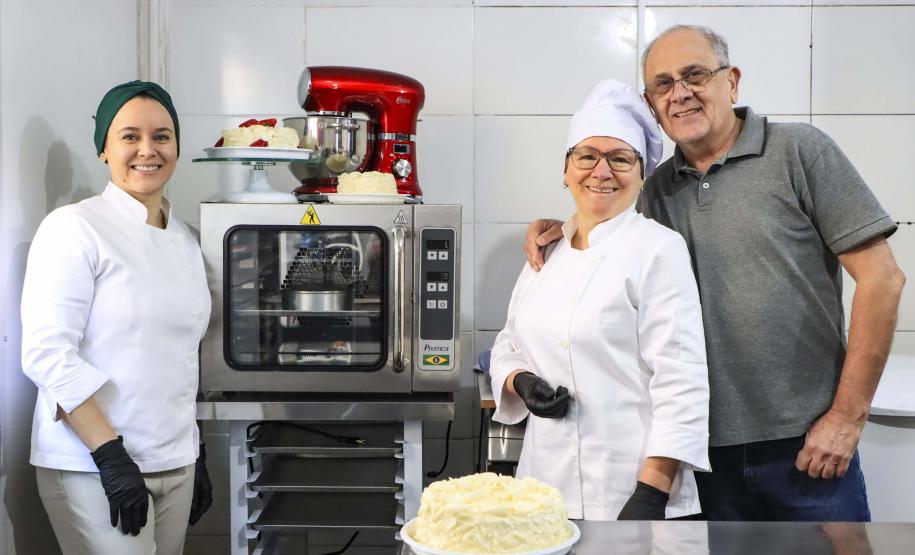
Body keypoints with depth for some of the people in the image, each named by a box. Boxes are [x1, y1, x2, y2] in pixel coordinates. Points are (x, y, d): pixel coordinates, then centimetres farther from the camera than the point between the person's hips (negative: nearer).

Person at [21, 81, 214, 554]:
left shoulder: (185, 242, 10)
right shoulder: (74, 228, -9)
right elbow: (47, 355, -15)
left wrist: (196, 454, 14)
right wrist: (111, 456, -20)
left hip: (176, 464, 6)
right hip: (93, 467, -6)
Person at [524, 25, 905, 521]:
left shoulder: (798, 151, -4)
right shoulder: (658, 190, 9)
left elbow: (881, 277, -7)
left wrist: (847, 416, -10)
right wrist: (556, 231, 1)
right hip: (708, 447, 4)